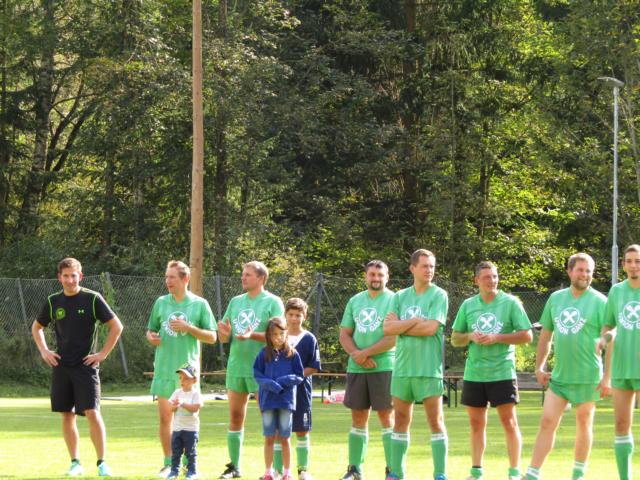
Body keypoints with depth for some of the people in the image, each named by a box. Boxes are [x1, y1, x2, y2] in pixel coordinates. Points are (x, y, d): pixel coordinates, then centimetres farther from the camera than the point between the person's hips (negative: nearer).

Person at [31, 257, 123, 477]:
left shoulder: (92, 299, -4)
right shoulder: (53, 302, 6)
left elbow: (116, 326, -2)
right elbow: (37, 327, 22)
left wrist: (103, 353, -6)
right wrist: (44, 351, 9)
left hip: (86, 366, -4)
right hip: (61, 366, 4)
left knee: (92, 412, -12)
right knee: (67, 415, 5)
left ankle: (102, 463, -7)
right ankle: (75, 463, 13)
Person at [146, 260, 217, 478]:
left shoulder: (199, 304, 0)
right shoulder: (161, 302, 8)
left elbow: (212, 337, -1)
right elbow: (151, 330, 17)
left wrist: (188, 328, -15)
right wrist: (151, 337, -6)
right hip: (164, 368, 2)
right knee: (165, 417, 2)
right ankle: (168, 463, 10)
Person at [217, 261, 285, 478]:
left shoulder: (272, 303, -4)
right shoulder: (236, 302, 13)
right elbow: (224, 338, 15)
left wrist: (253, 335, -27)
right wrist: (225, 334, -9)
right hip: (236, 366, 6)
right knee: (235, 417, 7)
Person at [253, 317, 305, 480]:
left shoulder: (292, 354, 0)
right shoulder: (264, 354, 2)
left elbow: (299, 376, 3)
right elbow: (256, 374, 1)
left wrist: (286, 380, -14)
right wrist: (269, 384, -14)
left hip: (286, 400, -1)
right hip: (268, 400, 1)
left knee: (284, 438, 5)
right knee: (269, 438, 6)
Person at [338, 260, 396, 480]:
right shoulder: (355, 301, 13)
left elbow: (394, 337, -12)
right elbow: (344, 334, 11)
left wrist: (366, 353, -13)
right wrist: (356, 355, -7)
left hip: (384, 367, -5)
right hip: (356, 369, 5)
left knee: (387, 416, -4)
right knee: (358, 417, 7)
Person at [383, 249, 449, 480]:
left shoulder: (439, 295, -2)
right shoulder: (400, 297, 10)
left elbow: (431, 328, -15)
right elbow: (387, 328, -1)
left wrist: (401, 326, -5)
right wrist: (415, 321, -11)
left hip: (428, 368, -4)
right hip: (402, 368, 5)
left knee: (436, 422, -4)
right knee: (400, 421, 9)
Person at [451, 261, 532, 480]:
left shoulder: (510, 303, -2)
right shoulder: (468, 305, 8)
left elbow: (527, 335, -5)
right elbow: (455, 339, 13)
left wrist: (497, 338, -15)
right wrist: (470, 337, -9)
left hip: (502, 372, -4)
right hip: (474, 374, 4)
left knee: (509, 421, -5)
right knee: (476, 423, 9)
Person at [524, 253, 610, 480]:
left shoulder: (599, 302, -7)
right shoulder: (556, 298, 7)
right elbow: (545, 335, 16)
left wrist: (607, 377, -14)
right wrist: (539, 367, 12)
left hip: (587, 377, -4)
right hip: (559, 375, 4)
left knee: (584, 424, 8)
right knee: (547, 422, -1)